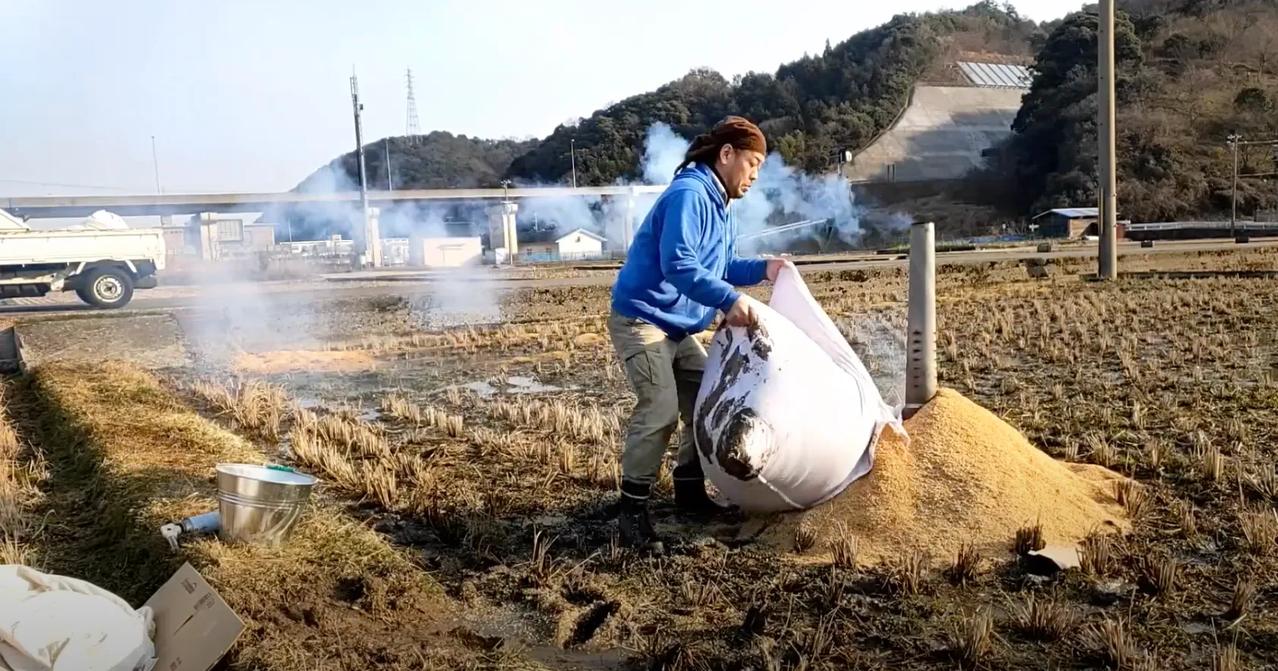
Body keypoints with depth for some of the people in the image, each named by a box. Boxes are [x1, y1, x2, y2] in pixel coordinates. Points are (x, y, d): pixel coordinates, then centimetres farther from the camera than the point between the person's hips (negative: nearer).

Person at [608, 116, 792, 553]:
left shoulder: (721, 207, 14)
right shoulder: (688, 194, -20)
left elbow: (719, 267, 15)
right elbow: (679, 266, -31)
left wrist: (762, 269, 2)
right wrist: (730, 300, -37)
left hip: (679, 327, 11)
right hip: (641, 320, -11)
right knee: (660, 410, -19)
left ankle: (689, 491, 26)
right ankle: (632, 511, -11)